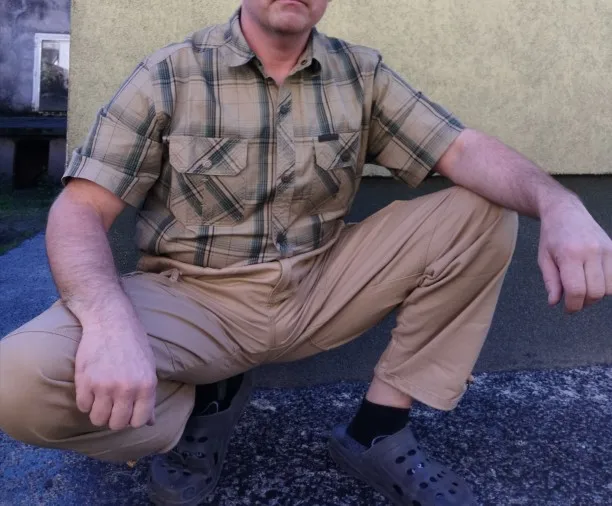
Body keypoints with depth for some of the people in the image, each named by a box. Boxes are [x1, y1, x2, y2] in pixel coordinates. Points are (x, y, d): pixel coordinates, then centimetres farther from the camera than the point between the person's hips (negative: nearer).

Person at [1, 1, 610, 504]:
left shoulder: (360, 73, 2)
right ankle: (205, 400, 2)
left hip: (323, 288, 4)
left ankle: (377, 430, -5)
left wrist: (560, 204, -29)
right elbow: (80, 209, -13)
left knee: (486, 212, -9)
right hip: (195, 298, -3)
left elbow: (464, 149, -7)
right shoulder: (168, 75, -7)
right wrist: (109, 319, -35)